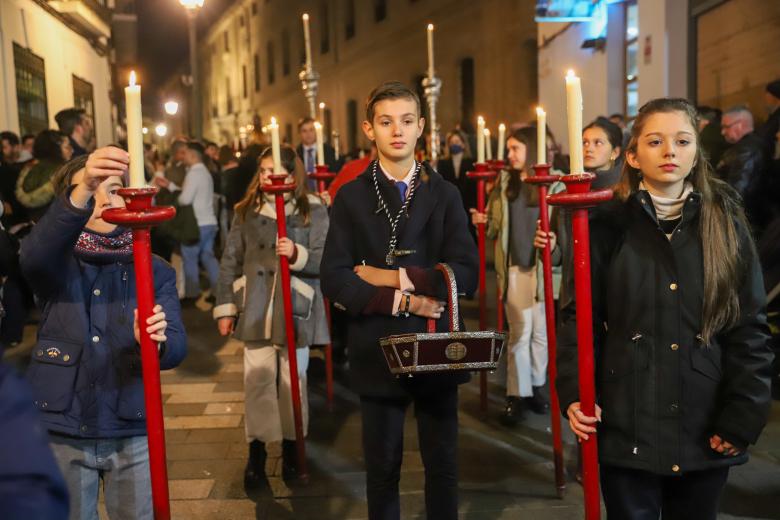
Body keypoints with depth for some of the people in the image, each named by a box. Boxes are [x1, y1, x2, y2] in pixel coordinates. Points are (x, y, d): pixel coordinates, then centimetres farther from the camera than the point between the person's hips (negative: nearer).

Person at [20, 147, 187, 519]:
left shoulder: (154, 270, 0)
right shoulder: (58, 262, -3)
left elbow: (177, 346, -11)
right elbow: (33, 255, -29)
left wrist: (157, 342, -36)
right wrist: (82, 192, -45)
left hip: (132, 434, 1)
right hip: (61, 433, 0)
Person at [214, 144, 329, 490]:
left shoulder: (313, 210, -1)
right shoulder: (246, 211, 7)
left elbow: (324, 260, -6)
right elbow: (230, 262, 7)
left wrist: (297, 254, -25)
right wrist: (225, 308, 4)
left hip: (295, 309, -1)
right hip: (255, 310, 1)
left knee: (293, 381, 9)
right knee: (257, 380, 0)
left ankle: (291, 445, 25)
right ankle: (256, 451, 12)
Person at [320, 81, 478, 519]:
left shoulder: (445, 194, 2)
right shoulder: (351, 197, 0)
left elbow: (467, 274, -9)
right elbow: (335, 281, -9)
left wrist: (401, 277, -14)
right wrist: (400, 300, -15)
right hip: (377, 350, -1)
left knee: (443, 464, 13)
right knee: (383, 466, 13)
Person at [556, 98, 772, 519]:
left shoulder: (726, 225, 3)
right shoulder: (608, 226, -1)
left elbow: (749, 328, 2)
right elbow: (581, 317, -1)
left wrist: (742, 417, -3)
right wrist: (573, 392, -12)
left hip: (705, 426, 2)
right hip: (627, 424, -1)